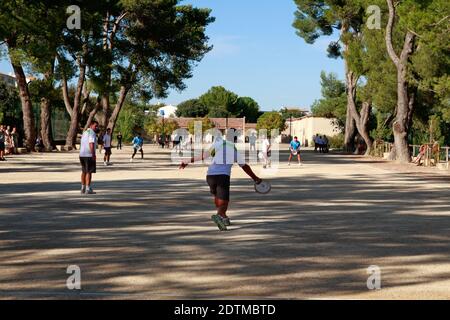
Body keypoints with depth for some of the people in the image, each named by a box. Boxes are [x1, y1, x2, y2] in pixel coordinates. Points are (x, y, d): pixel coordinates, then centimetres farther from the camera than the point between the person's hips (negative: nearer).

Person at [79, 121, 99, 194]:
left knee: (84, 171, 18)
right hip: (89, 155, -9)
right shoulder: (92, 133, -10)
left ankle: (83, 188, 24)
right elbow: (91, 144, -22)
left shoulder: (85, 132, 19)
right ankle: (88, 189, -9)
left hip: (82, 154, 9)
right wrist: (93, 155, -24)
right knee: (89, 172, -6)